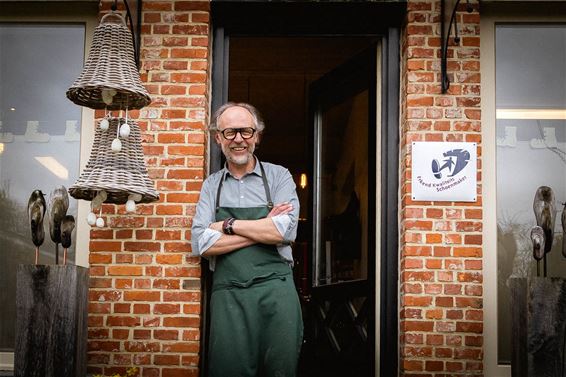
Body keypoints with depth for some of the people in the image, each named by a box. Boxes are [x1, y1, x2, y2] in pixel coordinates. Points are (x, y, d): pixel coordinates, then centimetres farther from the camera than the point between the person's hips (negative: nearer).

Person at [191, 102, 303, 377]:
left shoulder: (279, 177, 5)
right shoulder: (211, 185, 10)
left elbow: (284, 231, -12)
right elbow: (202, 244, -4)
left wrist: (228, 225, -7)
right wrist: (263, 229, -7)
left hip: (275, 290, -1)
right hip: (227, 294, 1)